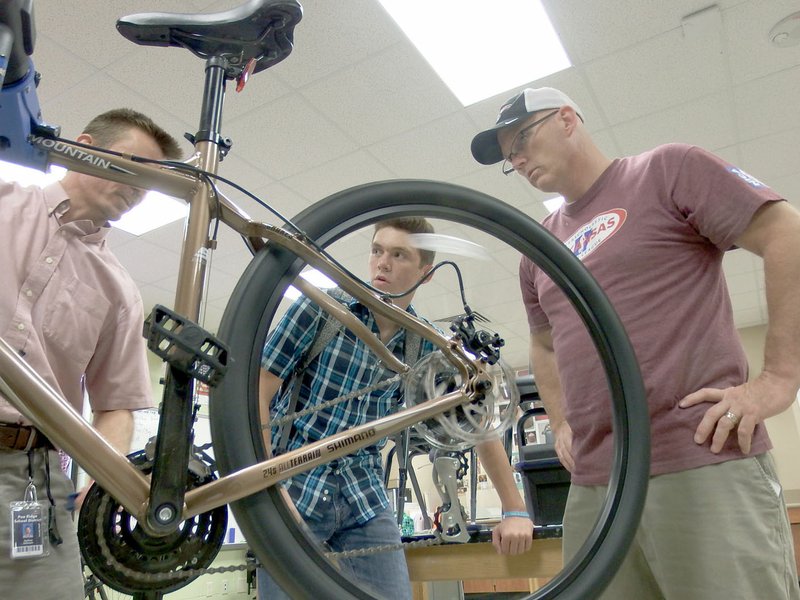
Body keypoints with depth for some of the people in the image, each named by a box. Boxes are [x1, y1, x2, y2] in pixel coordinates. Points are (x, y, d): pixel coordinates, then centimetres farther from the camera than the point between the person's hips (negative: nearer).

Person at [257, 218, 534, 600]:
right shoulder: (321, 309, -10)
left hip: (365, 499, 3)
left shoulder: (428, 345, -1)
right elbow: (259, 392, -10)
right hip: (294, 487, -2)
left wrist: (515, 510, 5)